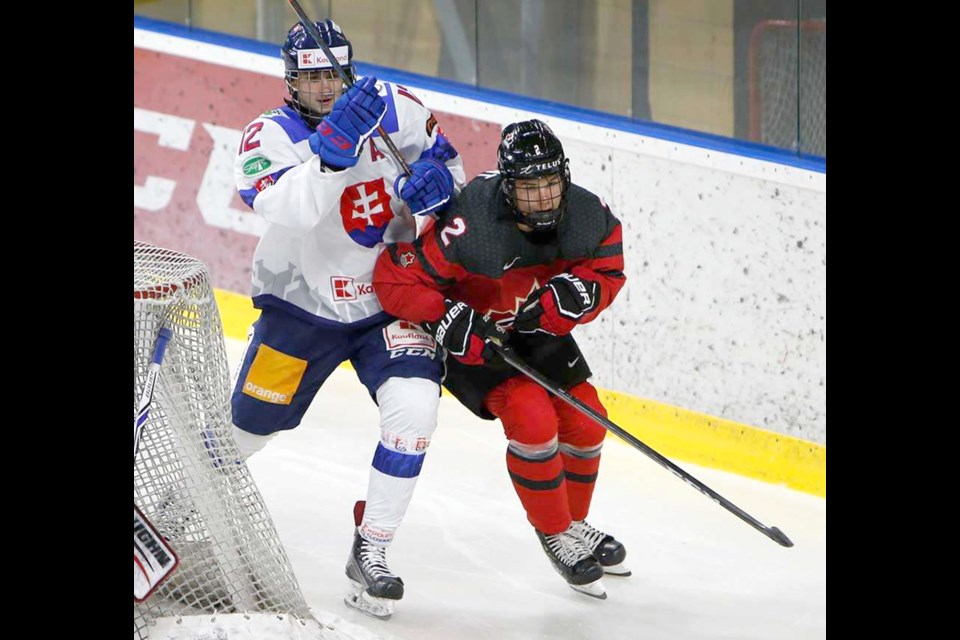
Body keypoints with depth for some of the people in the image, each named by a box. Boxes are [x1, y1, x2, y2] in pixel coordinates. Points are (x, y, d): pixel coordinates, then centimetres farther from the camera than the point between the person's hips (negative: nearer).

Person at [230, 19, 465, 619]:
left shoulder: (396, 108, -8)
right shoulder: (269, 137, -17)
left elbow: (444, 159, 9)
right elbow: (293, 209, -36)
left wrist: (436, 178, -16)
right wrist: (336, 142, -49)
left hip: (390, 301, 1)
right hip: (302, 305, -1)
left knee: (414, 409, -21)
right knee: (249, 424, 8)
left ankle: (371, 553, -9)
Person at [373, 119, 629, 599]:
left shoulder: (587, 216, -21)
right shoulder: (471, 228, -37)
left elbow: (608, 271, -7)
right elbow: (395, 280, -31)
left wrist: (568, 295, -27)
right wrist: (452, 326, -36)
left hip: (536, 329, 6)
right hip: (472, 336, -6)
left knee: (585, 423, 9)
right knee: (532, 418, -22)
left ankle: (576, 523, 36)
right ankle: (556, 535, 0)